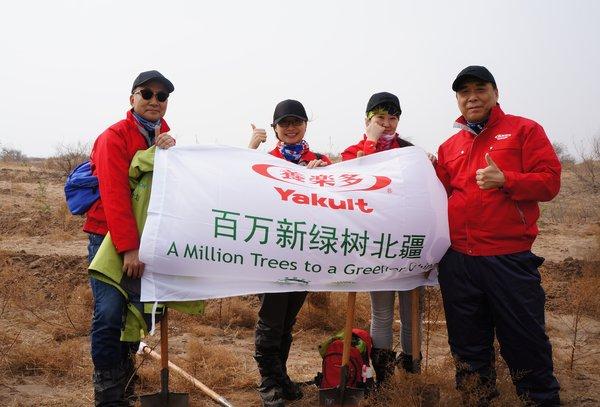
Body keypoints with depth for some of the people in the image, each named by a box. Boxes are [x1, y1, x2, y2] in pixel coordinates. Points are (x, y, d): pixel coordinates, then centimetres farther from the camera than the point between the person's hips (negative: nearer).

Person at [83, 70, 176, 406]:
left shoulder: (164, 138, 12)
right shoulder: (115, 137, -10)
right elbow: (114, 195, -18)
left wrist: (171, 152, -20)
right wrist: (128, 248, -24)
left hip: (147, 237, 6)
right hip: (109, 236, -6)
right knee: (109, 312, -14)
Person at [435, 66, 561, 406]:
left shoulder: (524, 130, 3)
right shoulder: (450, 146, 15)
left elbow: (550, 181, -6)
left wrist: (504, 180, -19)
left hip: (509, 259, -4)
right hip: (457, 259, 5)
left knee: (525, 342, 2)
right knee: (468, 344, 14)